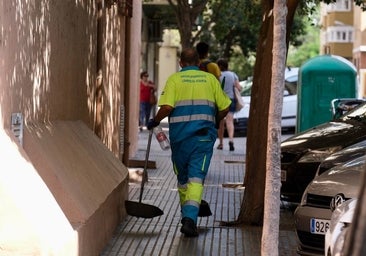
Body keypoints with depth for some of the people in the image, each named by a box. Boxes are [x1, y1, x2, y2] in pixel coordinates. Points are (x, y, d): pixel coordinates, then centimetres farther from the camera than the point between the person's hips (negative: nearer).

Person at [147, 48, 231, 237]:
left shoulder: (174, 79, 2)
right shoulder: (210, 79, 9)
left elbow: (166, 107, -12)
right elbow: (224, 107, 8)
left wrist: (155, 121, 5)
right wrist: (214, 122, 26)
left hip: (180, 135, 0)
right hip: (204, 135, 0)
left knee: (182, 177, 16)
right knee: (196, 177, -4)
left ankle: (187, 216, 28)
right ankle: (190, 218, -21)